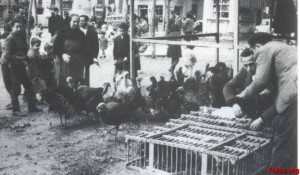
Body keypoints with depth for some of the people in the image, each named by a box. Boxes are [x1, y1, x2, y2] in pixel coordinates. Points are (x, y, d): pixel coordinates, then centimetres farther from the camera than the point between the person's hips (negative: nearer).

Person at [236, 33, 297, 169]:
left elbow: (261, 81, -4)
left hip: (294, 97, -9)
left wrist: (246, 94, 13)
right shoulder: (286, 48, 32)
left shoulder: (264, 50, 4)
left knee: (282, 145, -2)